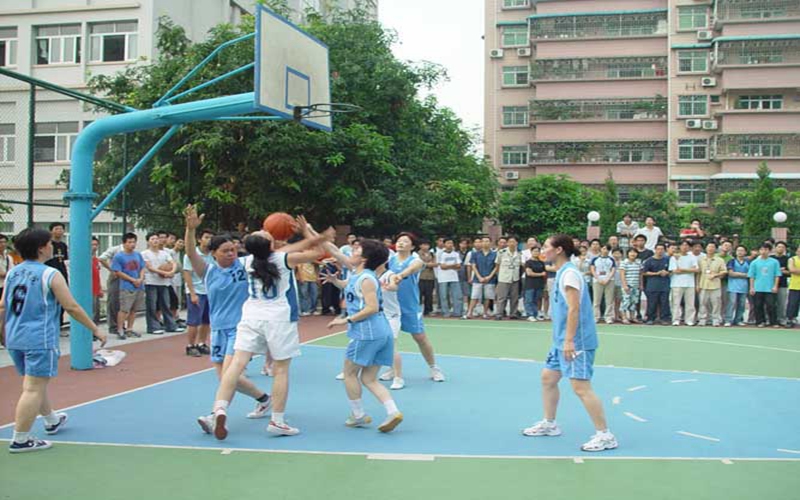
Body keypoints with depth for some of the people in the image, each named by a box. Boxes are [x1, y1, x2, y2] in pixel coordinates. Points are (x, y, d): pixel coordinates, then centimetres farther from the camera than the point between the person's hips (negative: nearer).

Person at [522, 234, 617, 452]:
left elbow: (574, 309, -21)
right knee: (548, 378, 17)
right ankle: (549, 424, 30)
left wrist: (569, 340, -24)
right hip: (562, 341, 10)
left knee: (581, 387, -11)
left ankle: (605, 435, -5)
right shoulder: (561, 273, 14)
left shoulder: (569, 273, -15)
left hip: (576, 342, -10)